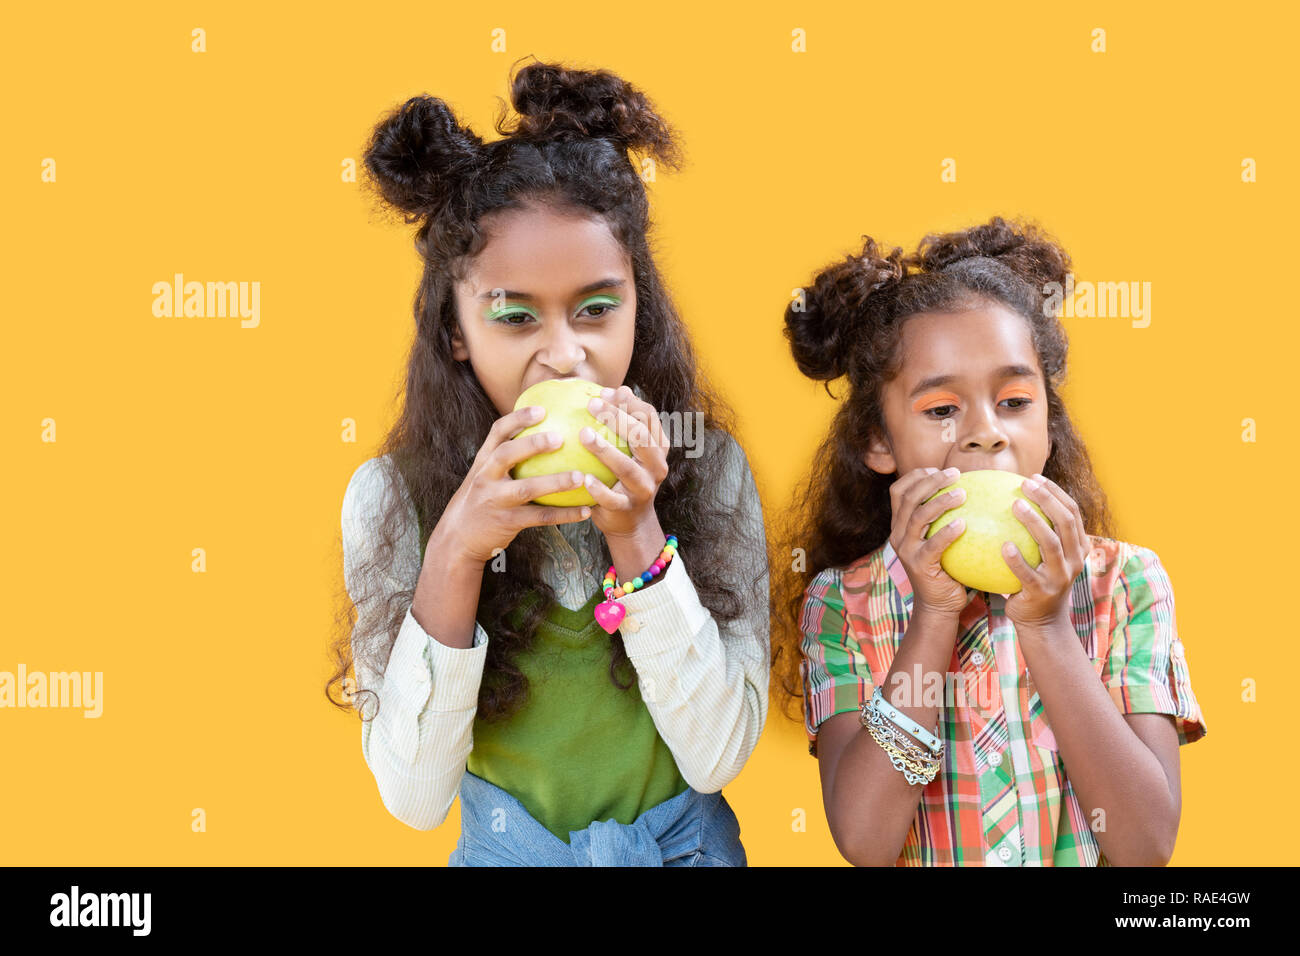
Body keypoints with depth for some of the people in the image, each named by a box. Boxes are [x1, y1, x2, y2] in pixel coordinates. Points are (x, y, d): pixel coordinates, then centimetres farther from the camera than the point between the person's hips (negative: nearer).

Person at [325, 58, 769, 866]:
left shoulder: (709, 467, -10)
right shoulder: (393, 496, -11)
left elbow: (719, 756, -12)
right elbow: (414, 798, -13)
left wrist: (637, 534, -22)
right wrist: (456, 553, -23)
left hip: (686, 842, 1)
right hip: (507, 845, -1)